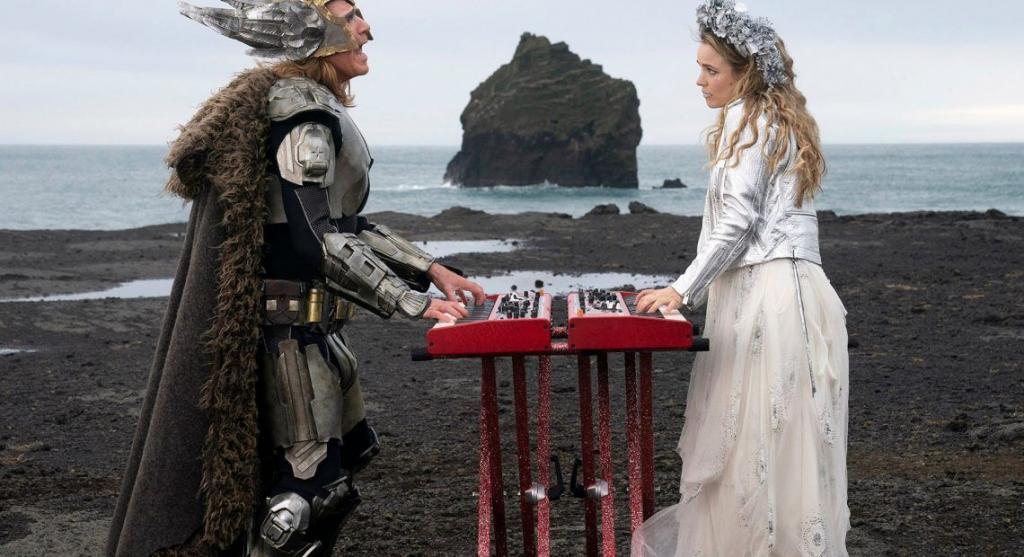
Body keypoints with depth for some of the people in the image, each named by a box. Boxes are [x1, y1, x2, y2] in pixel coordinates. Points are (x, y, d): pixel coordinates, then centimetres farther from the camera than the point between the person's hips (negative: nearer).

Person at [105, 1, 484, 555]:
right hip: (289, 323, -10)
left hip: (313, 321, 10)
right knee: (309, 482, -5)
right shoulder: (302, 109, -17)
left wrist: (432, 270, 14)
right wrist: (412, 303, -21)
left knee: (348, 454, 19)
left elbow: (345, 222, 20)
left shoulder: (323, 111, 14)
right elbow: (315, 238, -24)